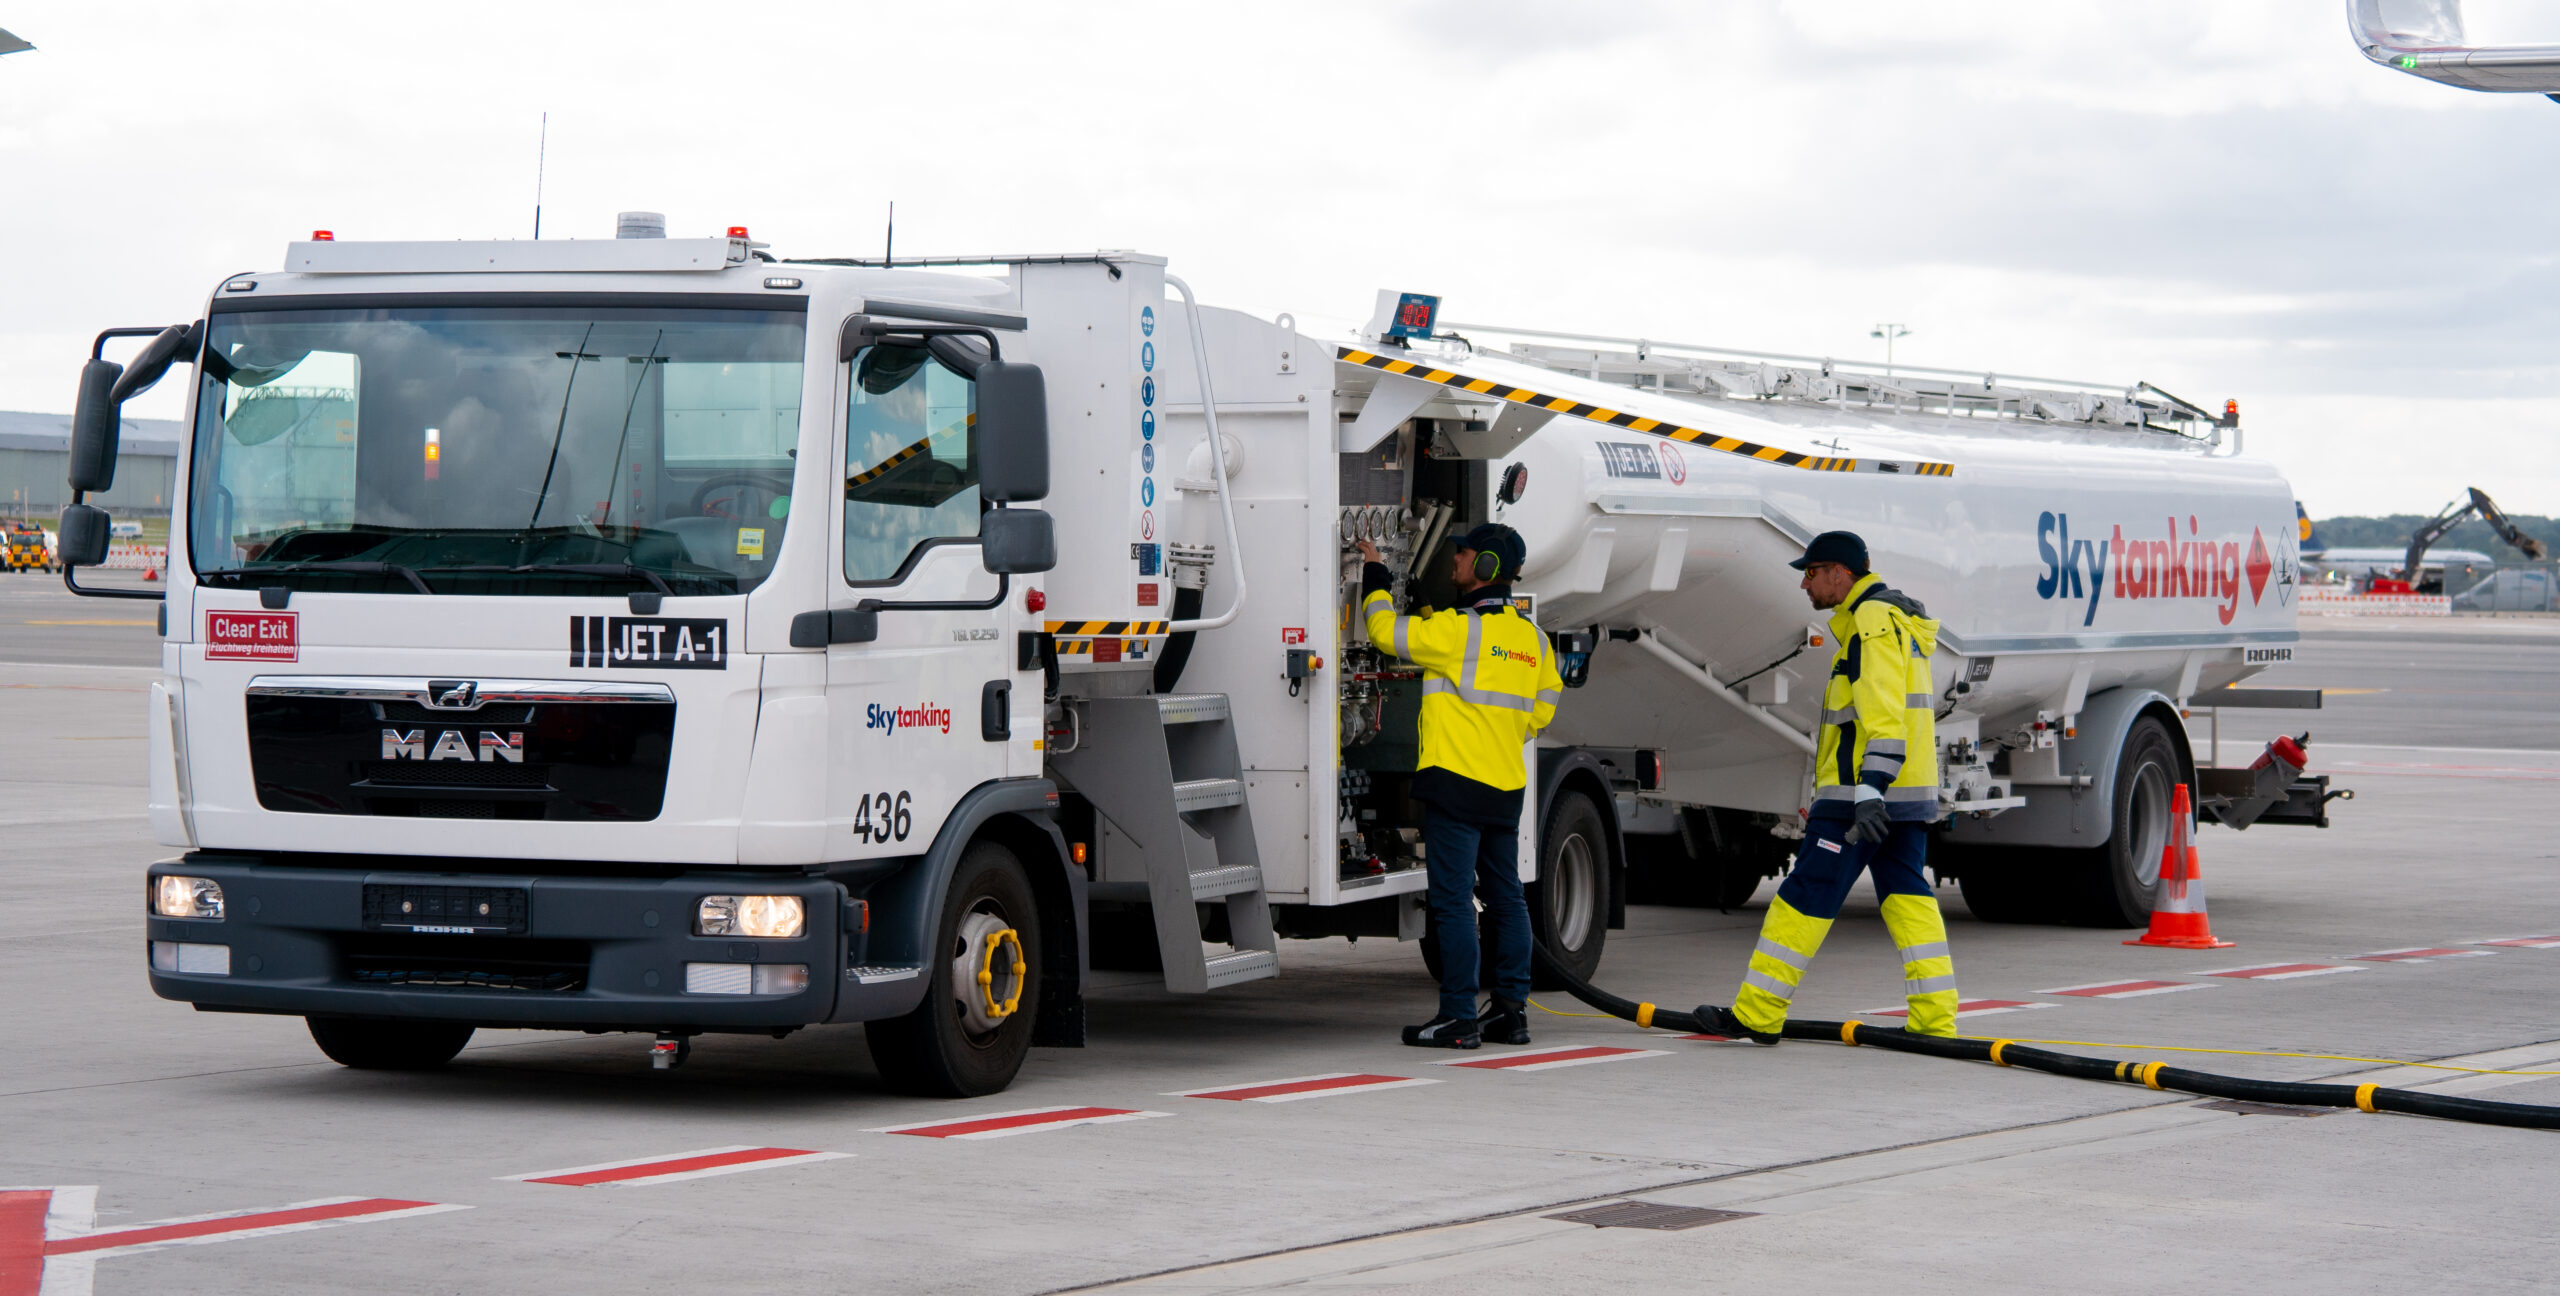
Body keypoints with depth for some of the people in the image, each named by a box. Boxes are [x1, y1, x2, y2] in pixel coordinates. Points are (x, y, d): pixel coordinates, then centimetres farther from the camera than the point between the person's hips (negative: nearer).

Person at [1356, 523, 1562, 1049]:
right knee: (1506, 898, 13)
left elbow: (1387, 630, -7)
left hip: (1455, 780, -8)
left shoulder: (1458, 629, -13)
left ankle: (1458, 1019, -5)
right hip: (1506, 787, 8)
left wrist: (1375, 574, 8)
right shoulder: (1531, 638, 10)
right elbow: (1543, 705, 17)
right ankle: (1512, 1010, 17)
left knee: (1454, 901, -5)